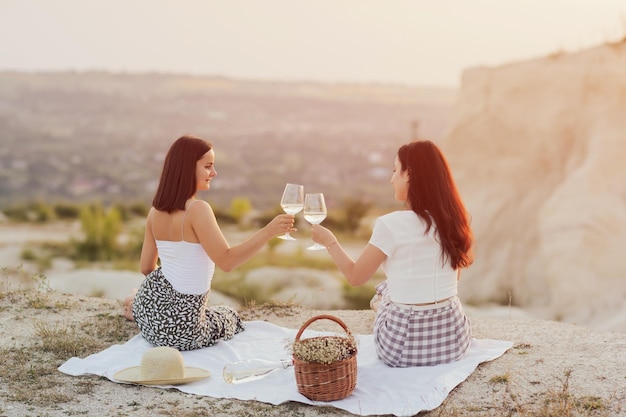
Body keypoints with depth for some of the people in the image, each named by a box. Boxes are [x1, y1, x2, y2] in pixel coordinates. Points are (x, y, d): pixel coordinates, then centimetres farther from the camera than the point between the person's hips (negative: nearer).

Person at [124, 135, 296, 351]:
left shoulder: (156, 210, -2)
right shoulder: (197, 210, -25)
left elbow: (147, 268, 7)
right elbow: (226, 261, -26)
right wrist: (268, 232, -27)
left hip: (152, 305, 8)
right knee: (231, 316, 27)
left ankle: (136, 307, 22)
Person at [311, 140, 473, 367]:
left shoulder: (391, 224, -17)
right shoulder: (453, 219, -1)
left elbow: (355, 276, -5)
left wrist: (329, 241, 11)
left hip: (405, 345, -4)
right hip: (453, 338, 4)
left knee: (381, 297, 30)